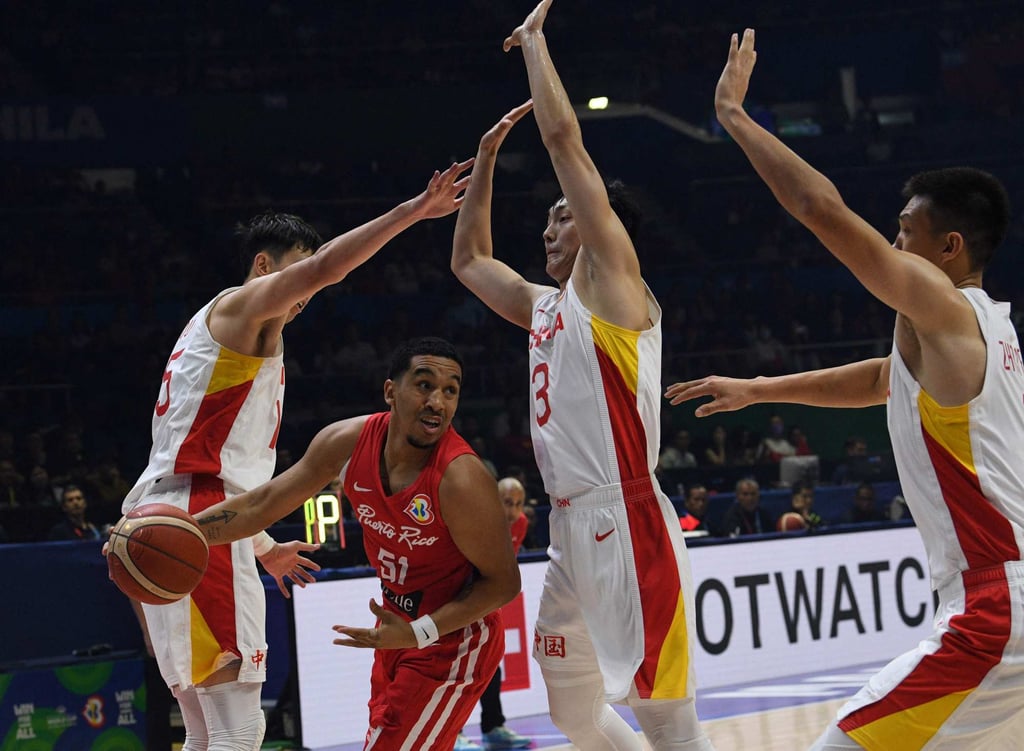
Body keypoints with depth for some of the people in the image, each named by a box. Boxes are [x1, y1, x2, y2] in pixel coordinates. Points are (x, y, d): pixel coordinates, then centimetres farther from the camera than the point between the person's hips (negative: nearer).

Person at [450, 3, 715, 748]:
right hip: (573, 528, 9)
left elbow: (564, 136, -5)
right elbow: (468, 259, 36)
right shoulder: (545, 305, 21)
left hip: (626, 523, -9)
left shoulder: (613, 279, -1)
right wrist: (487, 156, 29)